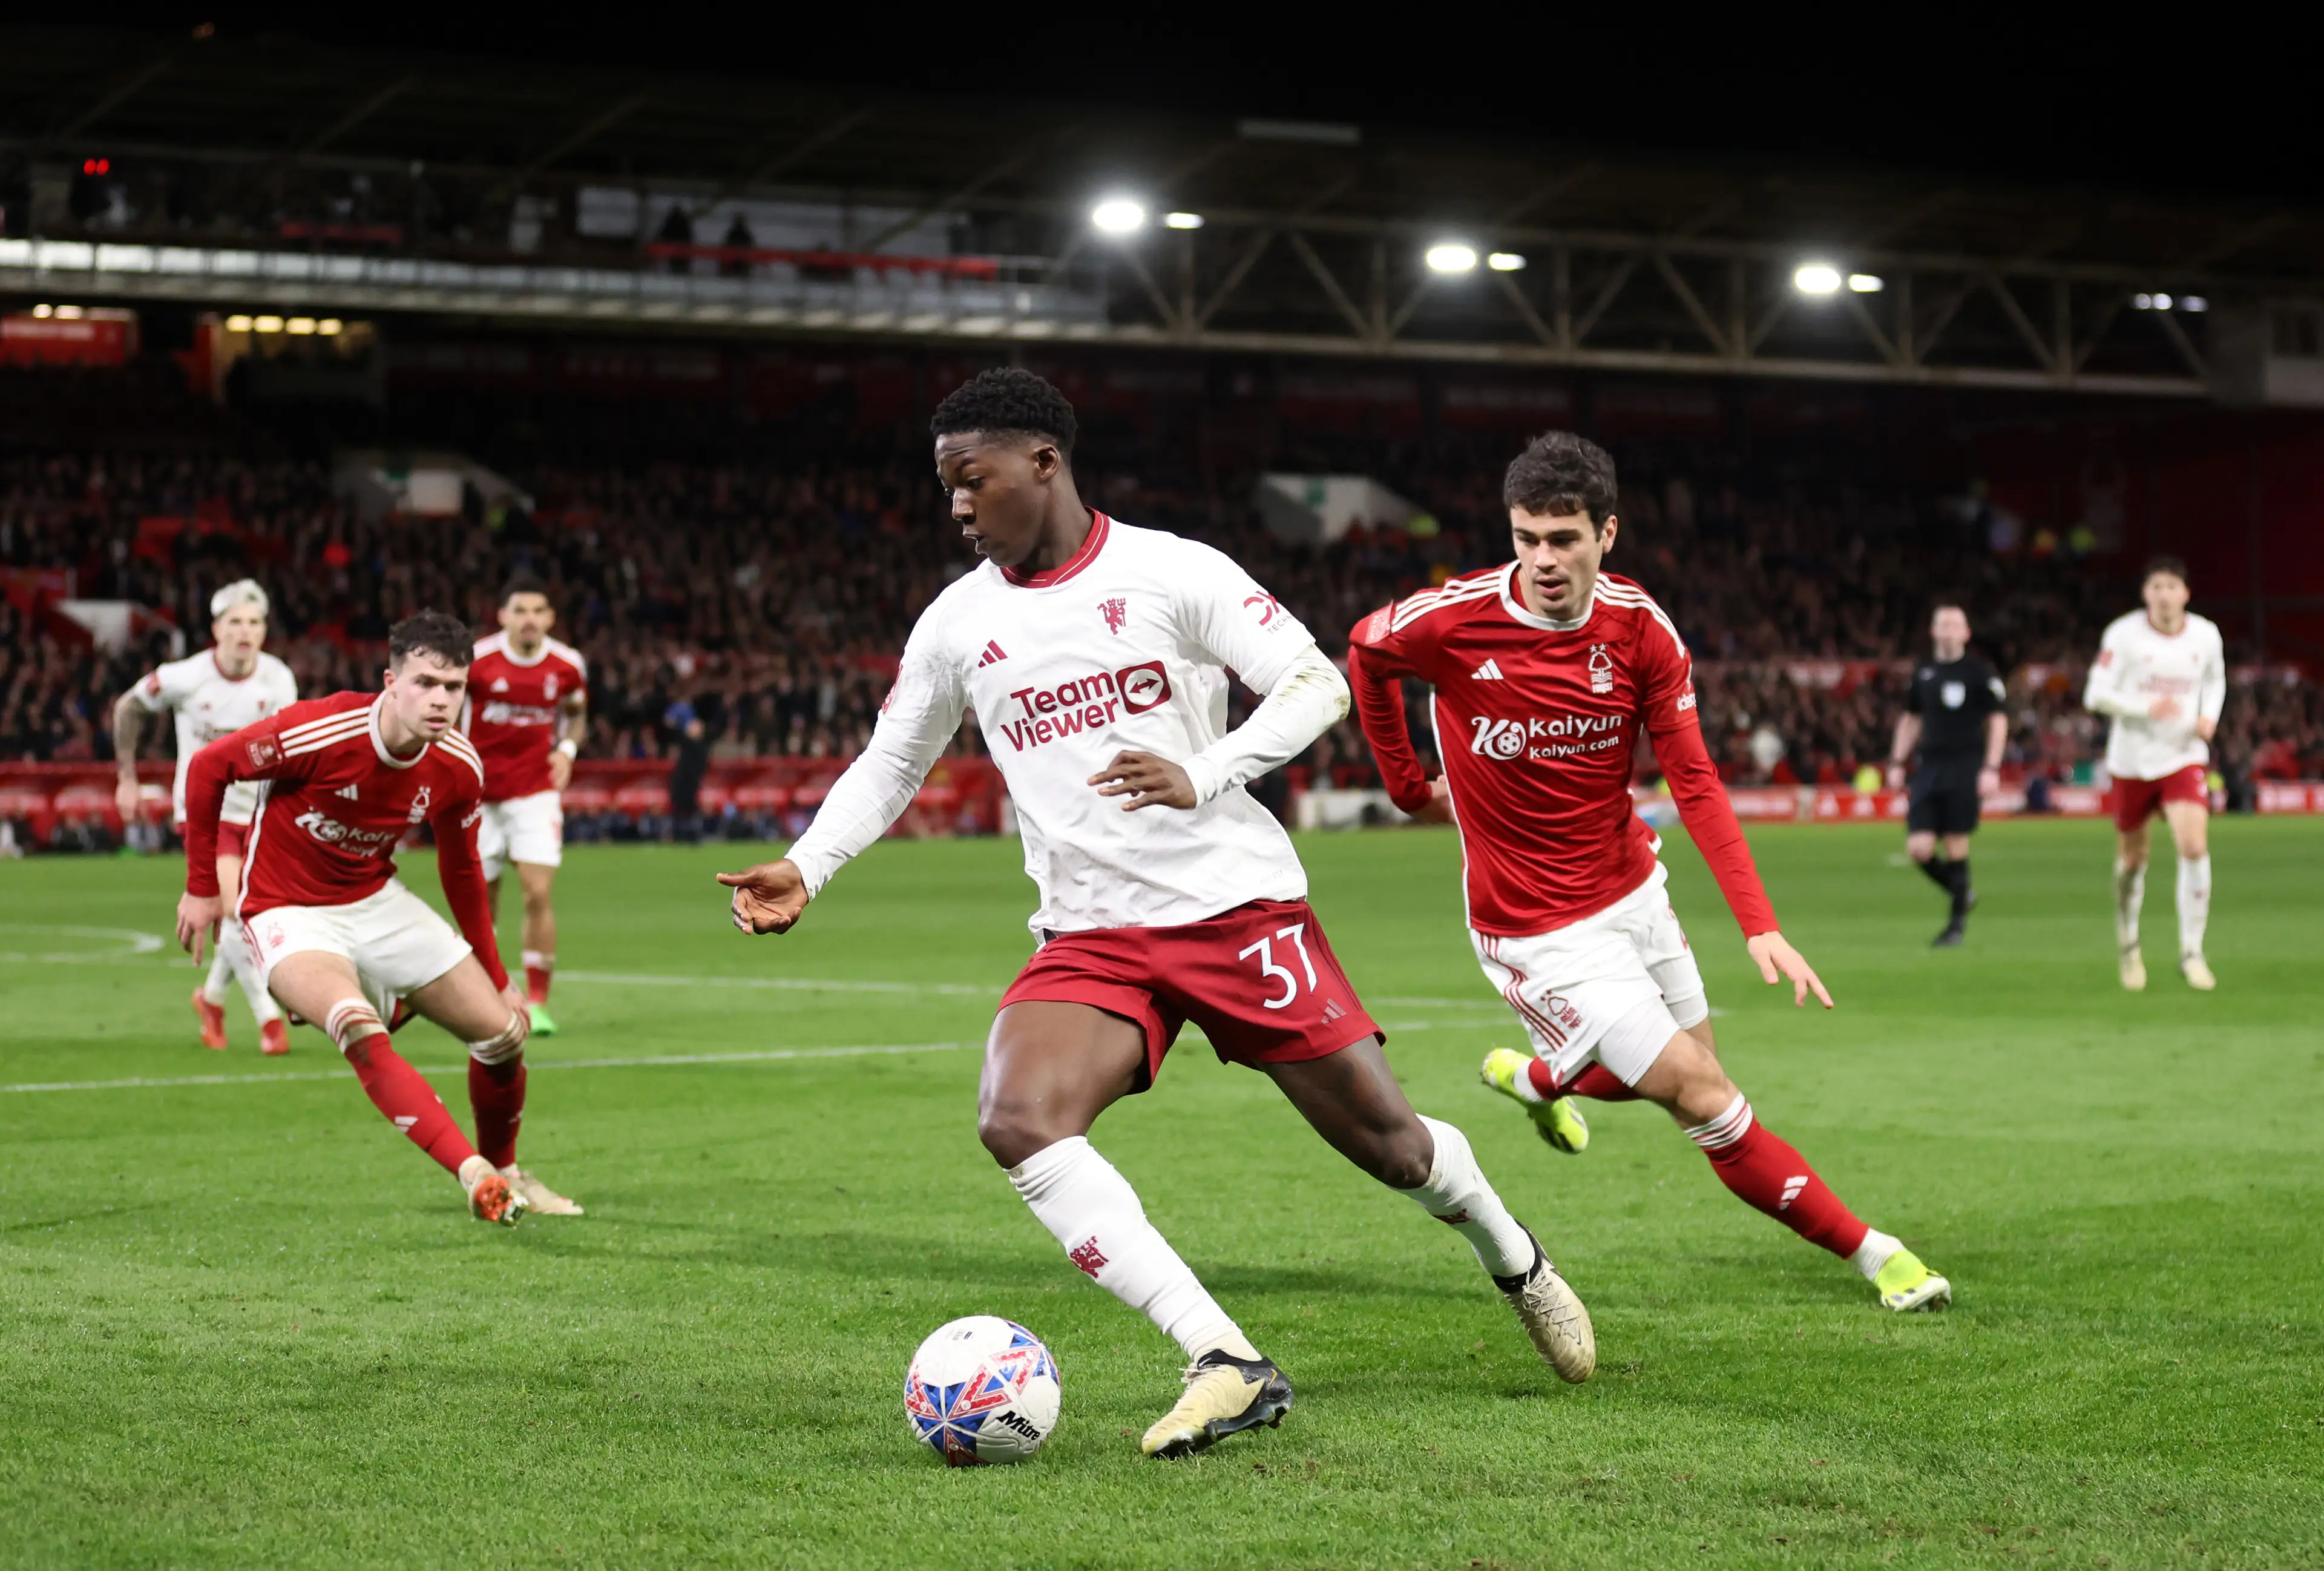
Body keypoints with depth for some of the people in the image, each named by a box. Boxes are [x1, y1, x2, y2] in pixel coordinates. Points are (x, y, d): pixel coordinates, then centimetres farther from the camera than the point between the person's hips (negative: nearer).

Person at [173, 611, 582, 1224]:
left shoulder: (459, 770, -10)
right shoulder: (318, 732, -28)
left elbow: (462, 872, 7)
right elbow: (208, 767, -13)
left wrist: (497, 980, 12)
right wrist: (201, 888, -8)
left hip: (377, 902, 6)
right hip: (289, 914, -6)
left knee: (505, 1034, 2)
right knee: (360, 1030, -35)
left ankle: (504, 1173, 28)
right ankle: (475, 1175, -38)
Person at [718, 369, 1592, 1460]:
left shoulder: (1169, 572, -5)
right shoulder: (958, 622, 8)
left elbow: (1316, 684, -7)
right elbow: (891, 762, 18)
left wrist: (1202, 778, -22)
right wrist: (804, 870, 3)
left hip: (1239, 905, -3)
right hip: (1090, 940, 3)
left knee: (1382, 1136, 3)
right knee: (1016, 1122, -25)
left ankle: (1513, 1259, 39)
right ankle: (1228, 1367, -26)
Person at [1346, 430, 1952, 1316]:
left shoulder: (1639, 628, -11)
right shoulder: (1454, 621, -20)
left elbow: (1695, 783, -8)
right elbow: (1365, 652, 4)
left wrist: (1760, 926, -15)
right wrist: (1409, 786, 9)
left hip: (1632, 890, 5)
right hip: (1539, 931, -5)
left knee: (1686, 1072, 19)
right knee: (1703, 1097, -9)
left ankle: (1532, 1077, 49)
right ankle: (1870, 1253, 4)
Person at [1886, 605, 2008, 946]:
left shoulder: (1979, 671, -1)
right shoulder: (1923, 672, 11)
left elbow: (1998, 720, 0)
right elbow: (1910, 719, 21)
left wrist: (1992, 768, -8)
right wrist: (1897, 762, 14)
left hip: (1966, 768, -4)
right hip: (1929, 767, 4)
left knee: (1956, 847, -5)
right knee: (1918, 848, -6)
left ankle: (1958, 921, 8)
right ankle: (1962, 893, 19)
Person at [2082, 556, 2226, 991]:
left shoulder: (2206, 635, -1)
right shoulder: (2123, 634, -10)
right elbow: (2096, 695, -11)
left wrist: (2209, 717, -2)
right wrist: (2147, 709, -24)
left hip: (2184, 757, 1)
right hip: (2132, 758, -1)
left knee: (2195, 847, -18)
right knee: (2132, 858, 11)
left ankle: (2191, 952, -8)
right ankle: (2128, 946, 35)